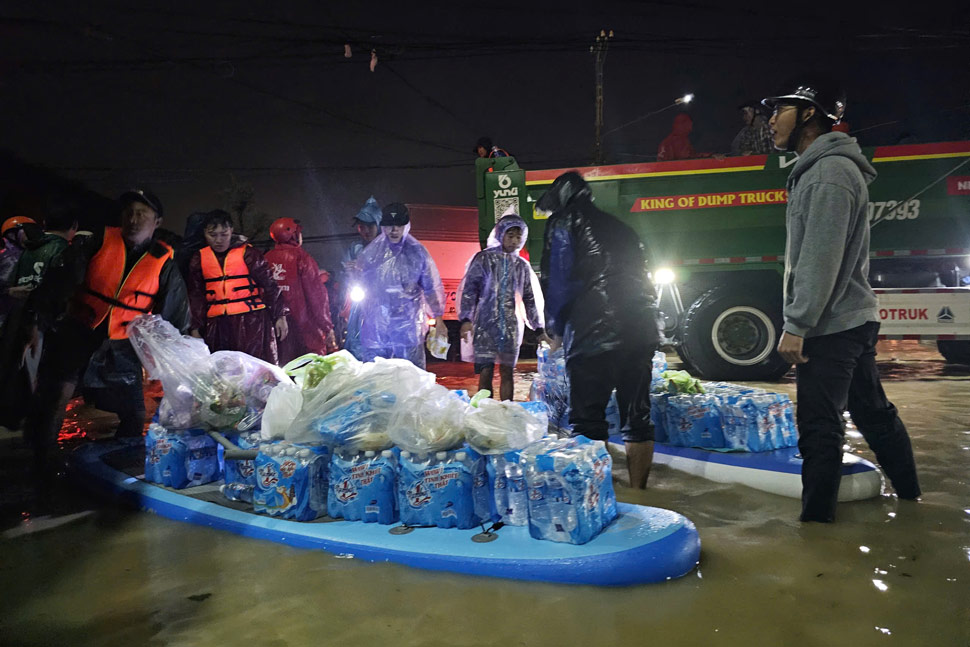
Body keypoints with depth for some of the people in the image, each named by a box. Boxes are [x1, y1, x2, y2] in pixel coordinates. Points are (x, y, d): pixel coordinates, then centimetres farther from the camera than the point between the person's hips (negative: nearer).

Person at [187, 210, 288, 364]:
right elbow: (196, 296, 16)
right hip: (217, 325, 4)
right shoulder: (199, 259, 11)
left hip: (252, 320, -3)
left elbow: (269, 285, 3)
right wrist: (195, 328, 12)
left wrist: (279, 316, 1)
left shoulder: (248, 253, 0)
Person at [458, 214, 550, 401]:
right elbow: (469, 289, -2)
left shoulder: (522, 266, 13)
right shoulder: (483, 259, 3)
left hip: (511, 327, 3)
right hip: (485, 325, -3)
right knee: (486, 373, -5)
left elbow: (530, 299, 17)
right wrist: (466, 319, -14)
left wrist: (539, 330, 14)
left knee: (507, 372, 6)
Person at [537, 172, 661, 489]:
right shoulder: (620, 228, 26)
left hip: (593, 334, -7)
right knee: (638, 418, 12)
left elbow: (557, 281, -2)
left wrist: (556, 329, 12)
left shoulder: (563, 224, 7)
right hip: (642, 331, 7)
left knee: (588, 422, -2)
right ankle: (638, 492, 19)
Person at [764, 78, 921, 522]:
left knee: (819, 427, -4)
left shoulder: (829, 171, -14)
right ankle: (909, 497, 33)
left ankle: (816, 519, 5)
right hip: (852, 320, 10)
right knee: (873, 412, 19)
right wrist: (802, 322, 19)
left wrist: (796, 325, -21)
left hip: (831, 327, -10)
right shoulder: (820, 169, 18)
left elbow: (821, 259, -21)